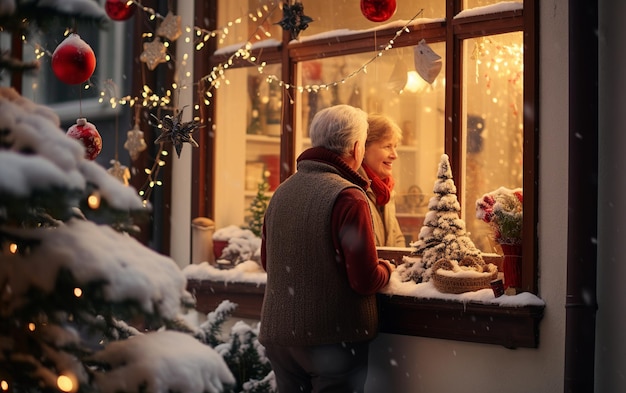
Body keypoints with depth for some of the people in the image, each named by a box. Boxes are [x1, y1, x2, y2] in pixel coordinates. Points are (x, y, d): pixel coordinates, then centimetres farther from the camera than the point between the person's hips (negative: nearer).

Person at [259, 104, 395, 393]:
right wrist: (385, 269, 3)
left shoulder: (281, 192, 5)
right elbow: (366, 281, -17)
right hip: (333, 335, -7)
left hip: (277, 336, 7)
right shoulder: (348, 197, -17)